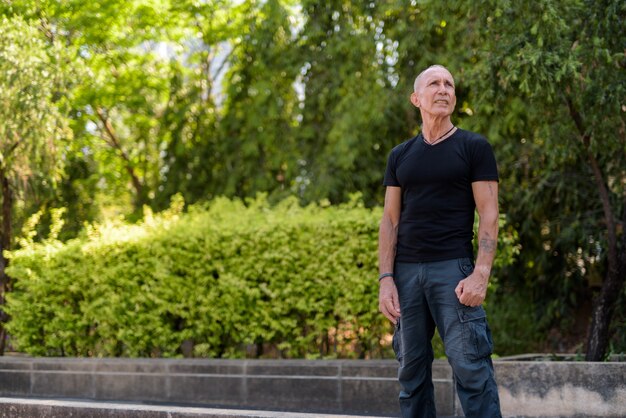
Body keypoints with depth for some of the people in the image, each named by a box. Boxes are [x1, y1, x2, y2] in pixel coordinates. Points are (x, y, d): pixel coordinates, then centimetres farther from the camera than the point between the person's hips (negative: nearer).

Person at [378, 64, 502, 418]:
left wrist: (481, 273, -15)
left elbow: (488, 215, -3)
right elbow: (390, 220, 13)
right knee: (412, 370, 5)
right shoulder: (400, 156, 15)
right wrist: (386, 278, 0)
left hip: (453, 268, -4)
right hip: (406, 270, 4)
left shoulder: (474, 147, 4)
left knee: (471, 366, -13)